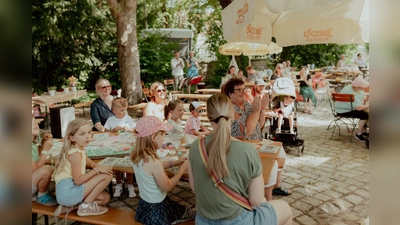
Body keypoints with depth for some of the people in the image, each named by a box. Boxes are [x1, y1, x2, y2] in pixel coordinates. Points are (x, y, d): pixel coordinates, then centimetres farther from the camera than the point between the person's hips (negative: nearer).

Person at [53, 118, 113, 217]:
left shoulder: (80, 149, 13)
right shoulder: (75, 153, -16)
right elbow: (78, 180, -21)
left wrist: (94, 165, 6)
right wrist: (96, 170, -14)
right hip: (68, 192, -10)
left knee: (105, 197, 19)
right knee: (107, 175, -14)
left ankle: (68, 206, 11)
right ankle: (86, 206, -3)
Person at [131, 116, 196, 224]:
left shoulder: (137, 155, -7)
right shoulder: (152, 162, -33)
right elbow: (167, 187, -19)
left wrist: (176, 162, 3)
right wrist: (182, 169, -12)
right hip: (156, 209, -8)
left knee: (185, 210, 25)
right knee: (193, 214, 11)